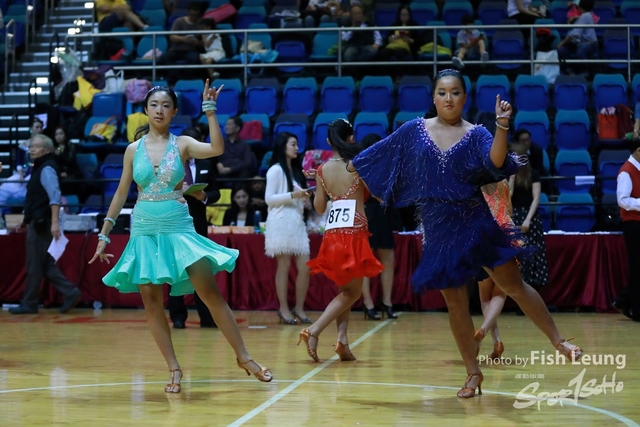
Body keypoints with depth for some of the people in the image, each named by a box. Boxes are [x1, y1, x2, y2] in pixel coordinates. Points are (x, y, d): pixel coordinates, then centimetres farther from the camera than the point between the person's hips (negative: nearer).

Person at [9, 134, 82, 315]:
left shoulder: (47, 169, -12)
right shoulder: (39, 168, 17)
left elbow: (55, 197, -22)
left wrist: (55, 223, -30)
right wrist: (26, 222, 25)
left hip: (42, 224, -10)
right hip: (37, 224, 10)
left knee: (34, 266, -2)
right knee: (46, 265, 9)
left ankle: (28, 303, 6)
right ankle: (70, 293, 7)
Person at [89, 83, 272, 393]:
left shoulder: (182, 144, 1)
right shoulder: (134, 149, 6)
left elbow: (217, 149, -18)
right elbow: (121, 193, 12)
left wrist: (210, 111, -17)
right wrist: (104, 234, 10)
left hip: (179, 228, -2)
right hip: (144, 231, 2)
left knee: (212, 295, -7)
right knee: (151, 302, -1)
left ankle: (244, 358, 1)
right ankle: (174, 368, 8)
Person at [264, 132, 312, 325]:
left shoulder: (296, 170, 19)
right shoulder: (276, 170, -3)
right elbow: (269, 198, -9)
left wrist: (304, 196, 6)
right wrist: (292, 195, -17)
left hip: (297, 222, 7)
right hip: (281, 222, -7)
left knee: (305, 267, 0)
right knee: (284, 266, -3)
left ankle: (299, 308, 10)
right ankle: (284, 309, 5)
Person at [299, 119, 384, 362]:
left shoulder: (322, 170, 5)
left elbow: (319, 207, 9)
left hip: (332, 233, 5)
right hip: (354, 232, -5)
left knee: (346, 289, 17)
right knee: (352, 292, 3)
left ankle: (342, 339, -1)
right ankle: (314, 330, -14)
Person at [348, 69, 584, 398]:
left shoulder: (476, 135, -2)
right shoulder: (414, 131, 3)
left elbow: (496, 162, -21)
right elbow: (378, 154, 15)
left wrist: (502, 125, -34)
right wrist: (349, 167, 23)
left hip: (475, 222, -1)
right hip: (439, 229, 2)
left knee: (513, 285, 1)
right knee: (455, 302, 6)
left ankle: (558, 342, 16)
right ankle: (473, 373, 17)